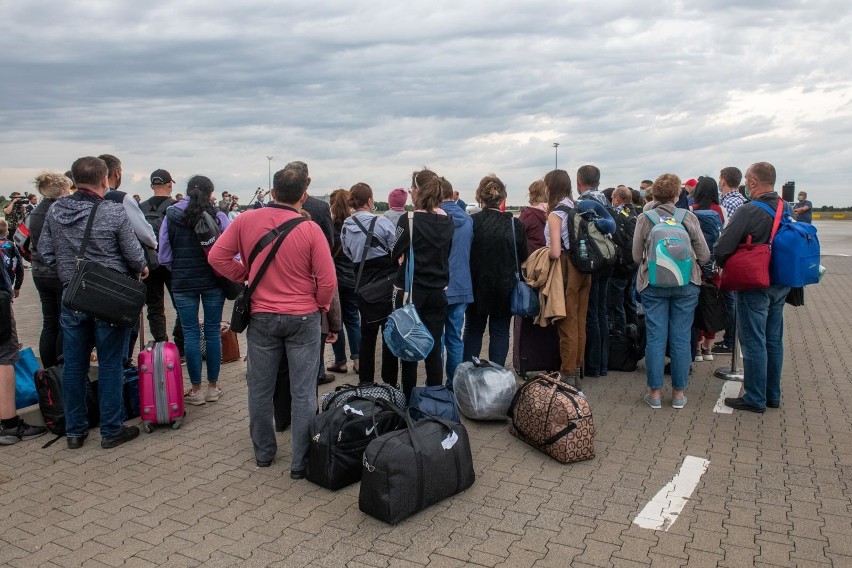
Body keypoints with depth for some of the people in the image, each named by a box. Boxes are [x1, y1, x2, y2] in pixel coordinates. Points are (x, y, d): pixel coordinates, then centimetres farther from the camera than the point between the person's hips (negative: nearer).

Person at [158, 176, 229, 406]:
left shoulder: (171, 216, 1)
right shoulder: (218, 216, -5)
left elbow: (164, 255, 2)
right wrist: (225, 270, 8)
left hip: (183, 283, 1)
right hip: (213, 281, -1)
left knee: (191, 333, 6)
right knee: (212, 331, 7)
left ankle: (196, 389, 11)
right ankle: (213, 387, 15)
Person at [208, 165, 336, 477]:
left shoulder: (246, 220, -6)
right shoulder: (310, 229, -14)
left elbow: (217, 256, -2)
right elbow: (328, 281, -13)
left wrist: (245, 275, 9)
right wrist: (321, 306, 5)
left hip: (262, 317, 3)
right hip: (303, 318, -2)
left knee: (260, 388, 17)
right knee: (303, 392, 7)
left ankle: (263, 452, 31)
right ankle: (301, 461, 13)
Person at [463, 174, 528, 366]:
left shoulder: (470, 222, -14)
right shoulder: (515, 224, -9)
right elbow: (523, 256, 1)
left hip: (477, 286, 0)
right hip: (505, 287, 0)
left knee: (473, 330, 15)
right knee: (500, 331, 11)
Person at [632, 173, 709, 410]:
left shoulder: (644, 219, -3)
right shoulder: (688, 217, -3)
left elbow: (636, 256, 0)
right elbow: (704, 255, -1)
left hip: (653, 284, 0)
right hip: (686, 284, 0)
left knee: (655, 336, 5)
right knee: (681, 337, 7)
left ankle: (655, 392, 11)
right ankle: (678, 392, 15)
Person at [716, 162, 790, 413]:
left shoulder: (748, 211, -19)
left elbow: (722, 249, -20)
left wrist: (728, 268, -1)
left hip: (754, 286, -7)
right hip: (780, 284, 7)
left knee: (754, 343, 1)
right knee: (774, 340, 15)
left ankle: (755, 399, 9)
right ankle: (773, 395, 27)